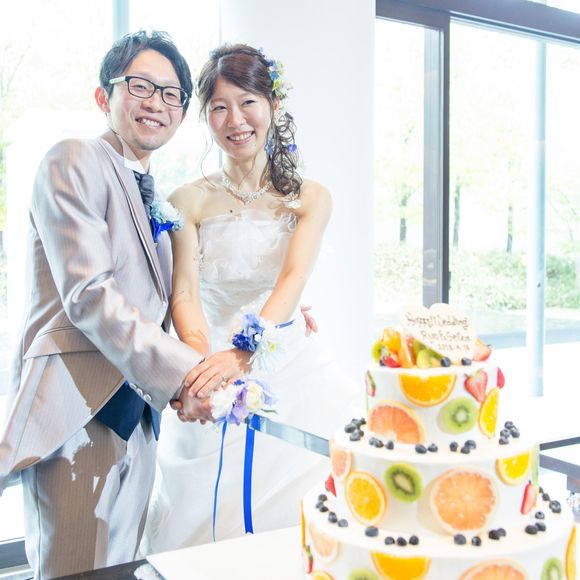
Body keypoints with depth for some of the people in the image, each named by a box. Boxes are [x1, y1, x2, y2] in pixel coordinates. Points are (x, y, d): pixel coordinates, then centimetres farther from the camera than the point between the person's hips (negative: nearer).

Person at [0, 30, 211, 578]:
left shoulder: (154, 197, 19)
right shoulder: (74, 161, -6)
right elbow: (89, 296, -16)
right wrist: (182, 372, -21)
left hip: (137, 422, 8)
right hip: (77, 414, -8)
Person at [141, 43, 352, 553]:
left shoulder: (310, 198, 3)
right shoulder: (189, 200, 3)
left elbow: (293, 279, -13)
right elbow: (184, 294, -7)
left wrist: (243, 352, -31)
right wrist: (203, 361, -28)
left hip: (290, 374, 0)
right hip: (215, 378, 0)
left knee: (297, 521, 2)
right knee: (206, 518, 4)